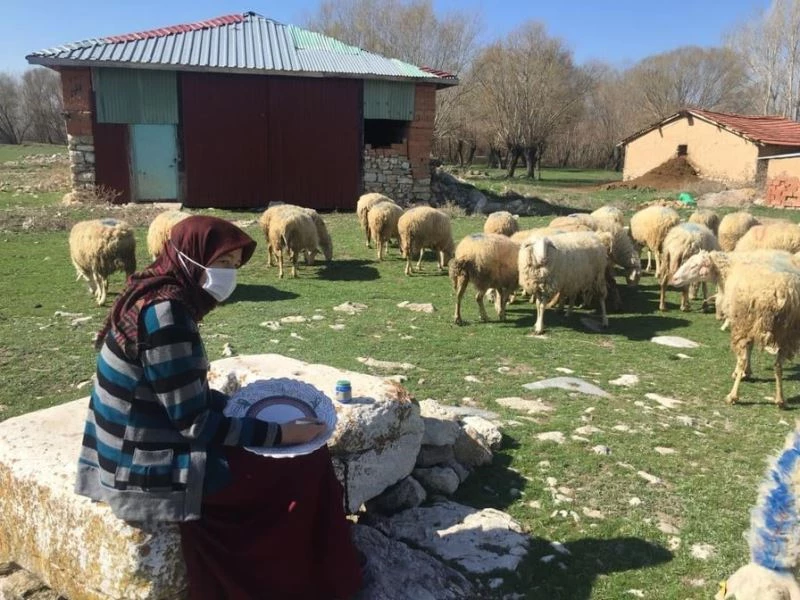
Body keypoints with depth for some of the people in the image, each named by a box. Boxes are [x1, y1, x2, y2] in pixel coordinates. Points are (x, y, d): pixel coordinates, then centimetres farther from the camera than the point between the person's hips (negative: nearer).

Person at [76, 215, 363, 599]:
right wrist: (281, 433, -15)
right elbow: (194, 423, -22)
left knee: (295, 456, 15)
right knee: (305, 466, -4)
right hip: (151, 471, -9)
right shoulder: (165, 312, -24)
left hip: (143, 450, 9)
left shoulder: (157, 298, 5)